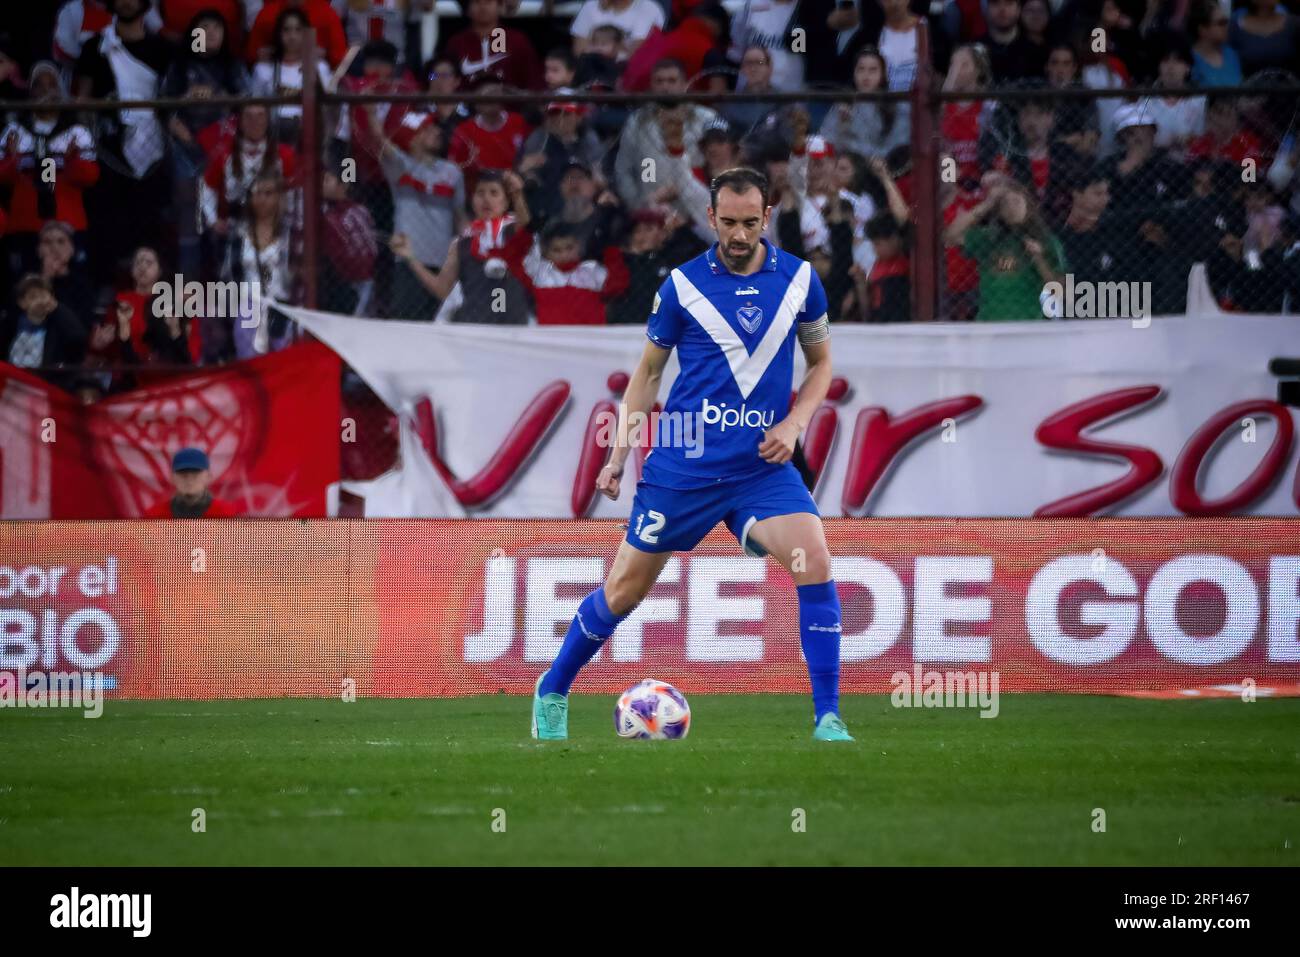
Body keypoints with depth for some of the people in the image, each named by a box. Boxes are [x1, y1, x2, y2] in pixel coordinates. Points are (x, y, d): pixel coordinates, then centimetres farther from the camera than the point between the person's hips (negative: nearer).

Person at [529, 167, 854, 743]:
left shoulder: (799, 279, 1)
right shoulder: (683, 284, -3)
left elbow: (821, 362, 14)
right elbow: (649, 371, 9)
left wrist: (795, 423, -3)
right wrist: (618, 455, 4)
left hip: (762, 464, 1)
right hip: (683, 463, -1)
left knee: (814, 561, -22)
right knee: (625, 588, 4)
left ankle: (827, 718, -15)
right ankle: (552, 694, 27)